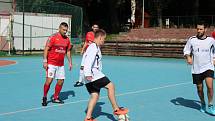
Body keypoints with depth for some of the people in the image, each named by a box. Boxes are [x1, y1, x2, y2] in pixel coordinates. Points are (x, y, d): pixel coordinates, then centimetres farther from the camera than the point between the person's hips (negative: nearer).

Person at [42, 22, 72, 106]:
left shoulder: (67, 39, 7)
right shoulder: (53, 37, -10)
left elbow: (68, 51, 17)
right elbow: (46, 49, -10)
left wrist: (70, 62, 14)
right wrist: (45, 61, -15)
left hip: (61, 64, 6)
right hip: (51, 63, -6)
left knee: (61, 81, 6)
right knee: (49, 80, -12)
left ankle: (55, 98, 22)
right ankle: (44, 98, 5)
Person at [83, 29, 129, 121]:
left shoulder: (95, 47, 21)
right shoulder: (94, 47, -11)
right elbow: (88, 61, -24)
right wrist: (88, 74, -33)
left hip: (91, 77, 11)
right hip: (93, 75, -11)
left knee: (95, 95, 10)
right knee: (110, 86, -8)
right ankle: (116, 109, -3)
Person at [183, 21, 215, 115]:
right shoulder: (192, 40, -3)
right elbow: (186, 50, 6)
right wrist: (188, 57, -13)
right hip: (196, 69, 1)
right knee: (199, 89, 10)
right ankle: (203, 104, 37)